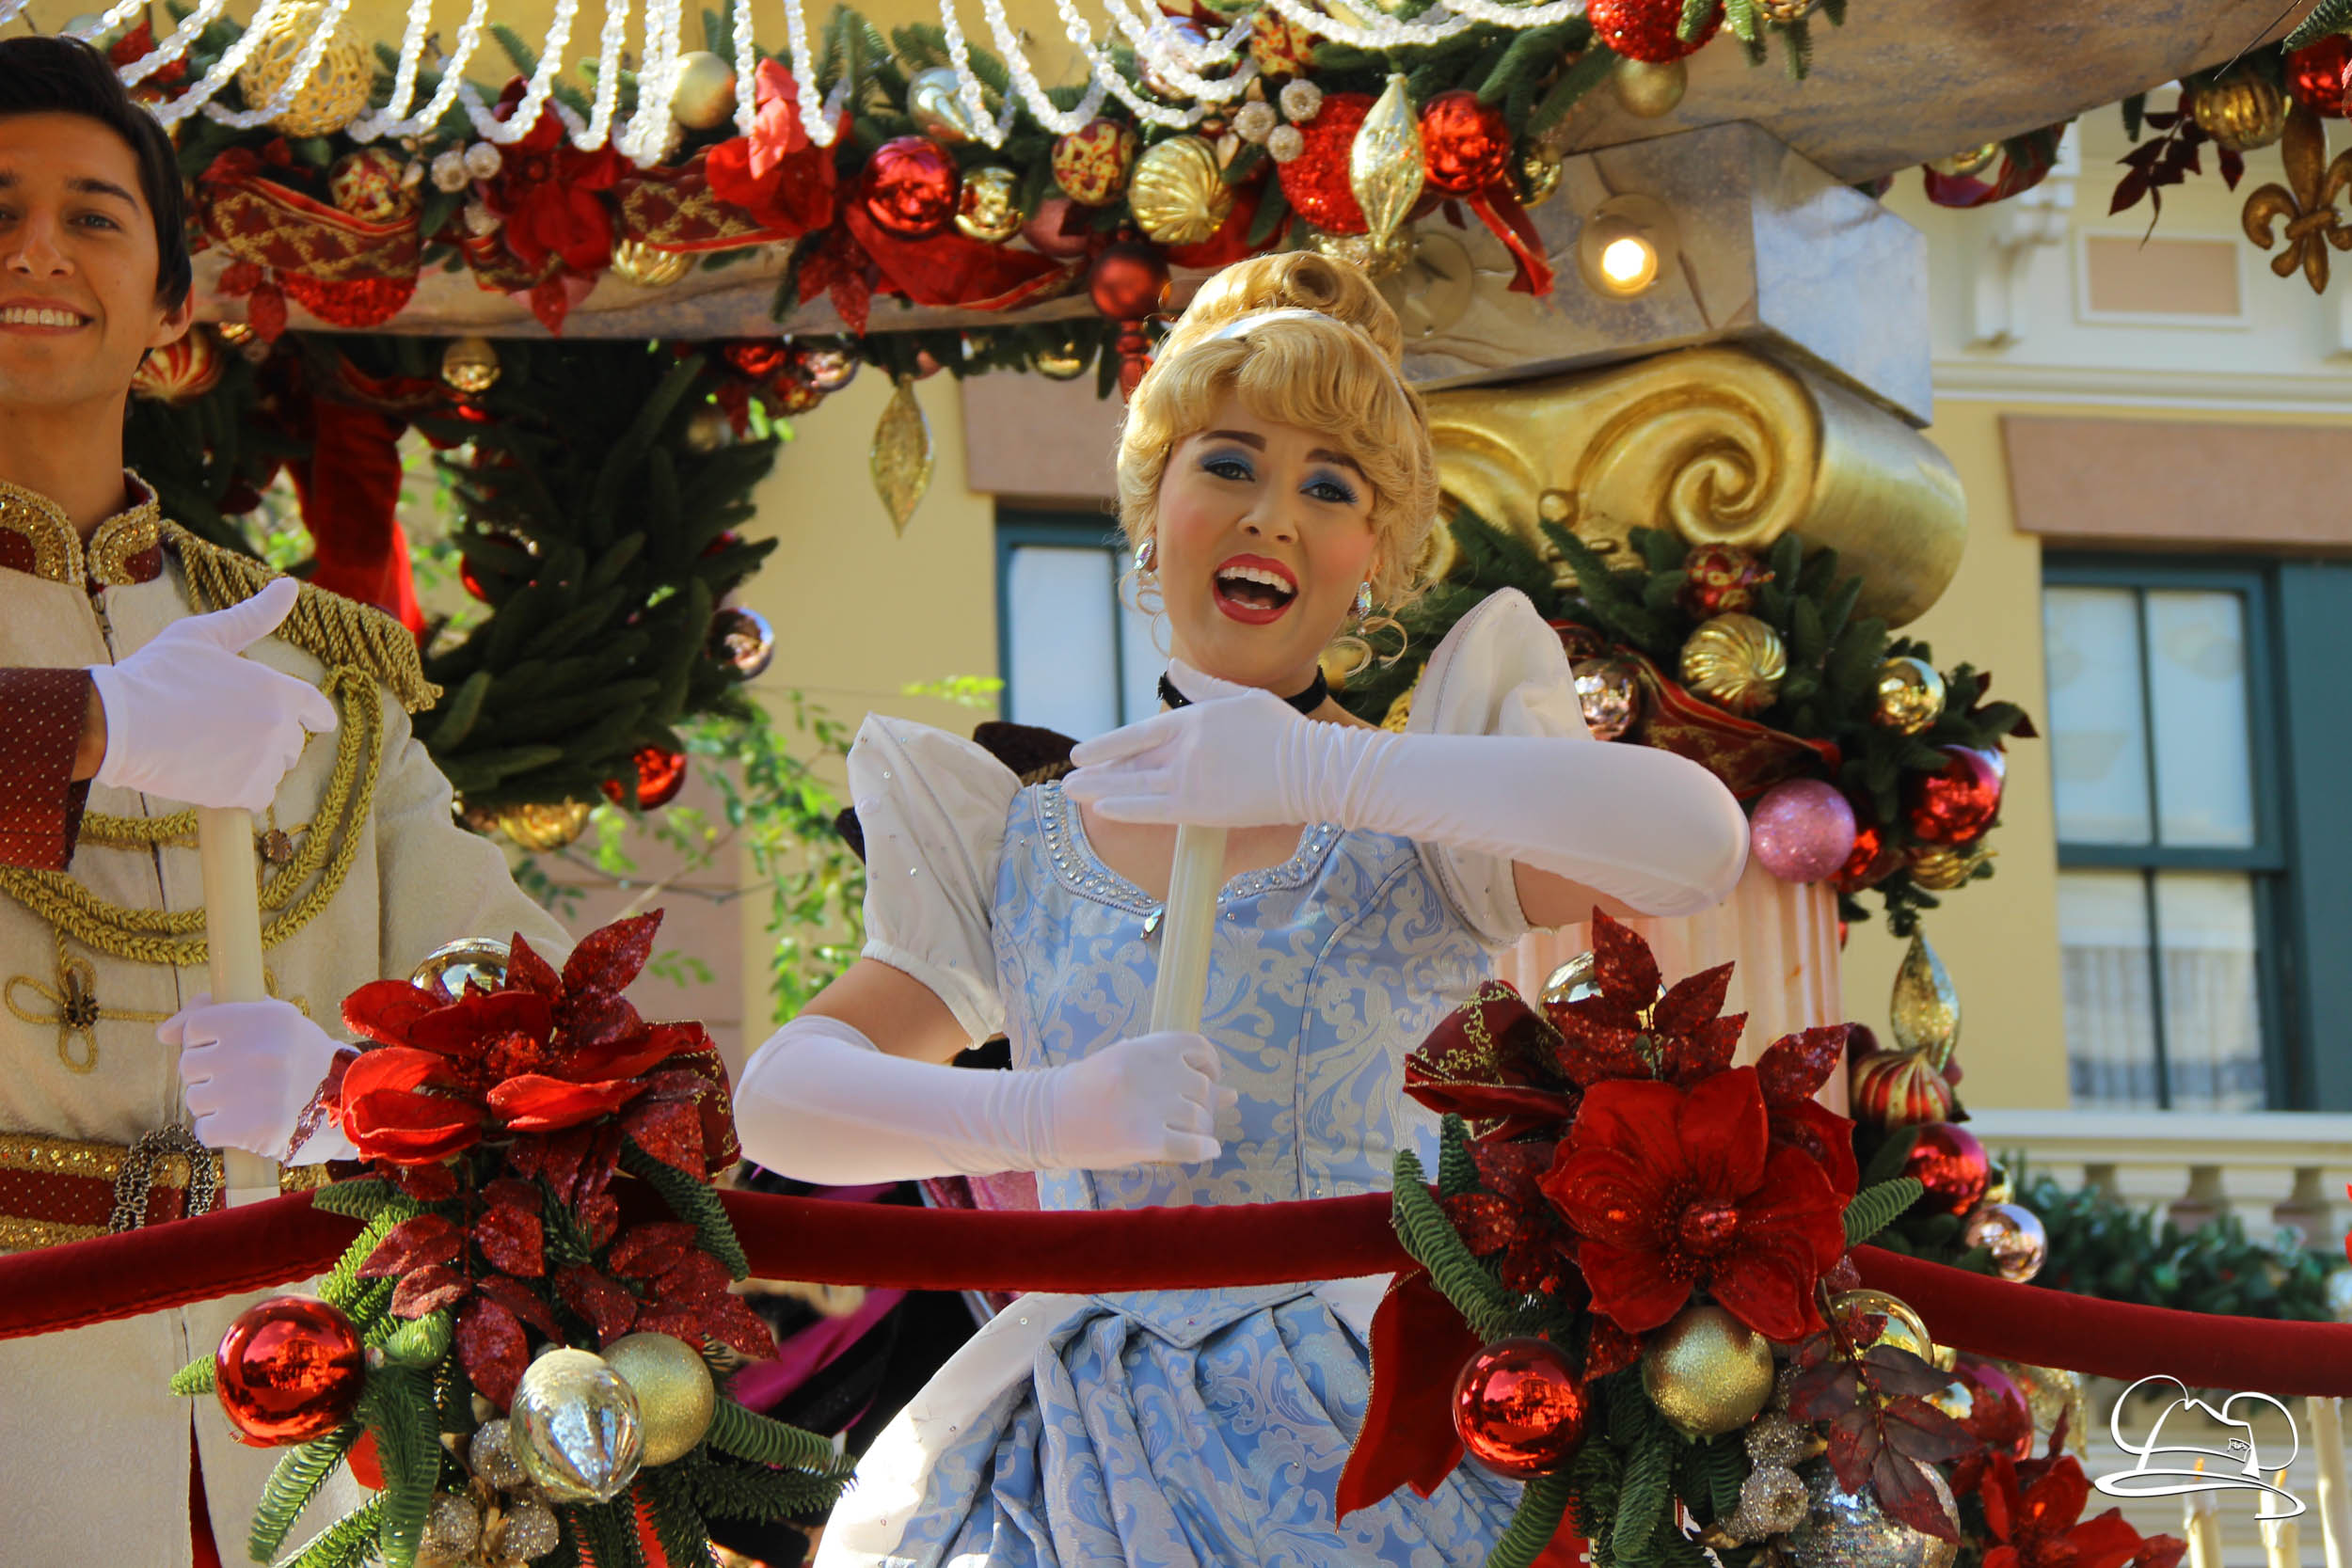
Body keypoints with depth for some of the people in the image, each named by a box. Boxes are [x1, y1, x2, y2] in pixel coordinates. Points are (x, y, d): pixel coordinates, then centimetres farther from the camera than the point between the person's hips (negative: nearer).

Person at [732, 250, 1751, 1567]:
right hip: (1094, 1455, 2)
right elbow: (779, 1101, 3)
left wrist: (1318, 774, -18)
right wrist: (1049, 1115, -16)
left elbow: (1701, 839, -18)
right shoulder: (1023, 848, 12)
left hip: (1357, 1454, -2)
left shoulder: (1416, 825, 2)